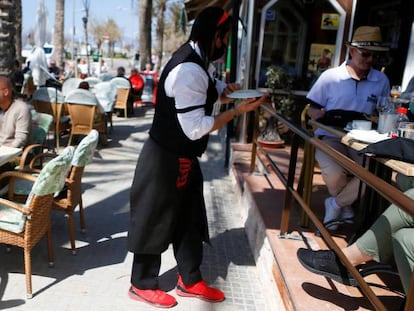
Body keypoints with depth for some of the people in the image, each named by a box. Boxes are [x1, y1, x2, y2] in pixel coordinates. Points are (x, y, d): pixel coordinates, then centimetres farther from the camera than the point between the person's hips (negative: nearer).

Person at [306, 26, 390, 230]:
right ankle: (345, 205, 4)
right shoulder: (330, 77, 1)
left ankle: (336, 205, -2)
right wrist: (324, 115, -19)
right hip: (330, 137, -2)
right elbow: (312, 111, 4)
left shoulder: (382, 81, 8)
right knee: (334, 174, -33)